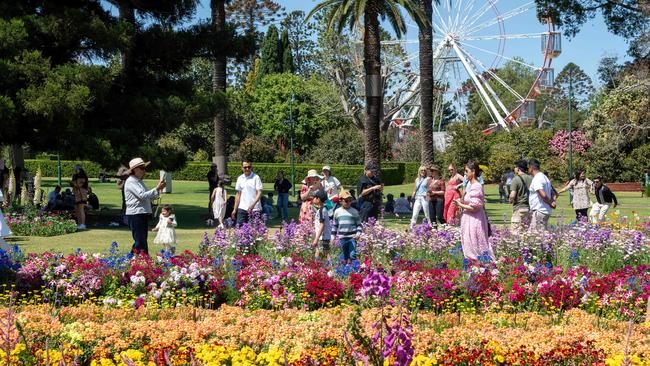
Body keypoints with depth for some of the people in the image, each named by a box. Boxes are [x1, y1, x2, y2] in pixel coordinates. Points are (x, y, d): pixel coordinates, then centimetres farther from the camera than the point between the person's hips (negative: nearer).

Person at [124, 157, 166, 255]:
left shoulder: (139, 181, 20)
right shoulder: (131, 181, -9)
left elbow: (150, 197, 19)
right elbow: (142, 195, -20)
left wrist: (158, 189, 4)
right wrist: (157, 189, -19)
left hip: (143, 214, 10)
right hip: (135, 215, -10)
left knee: (140, 242, 12)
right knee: (141, 243, -11)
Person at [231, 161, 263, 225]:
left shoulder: (256, 178, -4)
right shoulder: (240, 178, 10)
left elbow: (259, 193, -11)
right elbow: (238, 195, 16)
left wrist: (253, 204, -25)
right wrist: (235, 209, 12)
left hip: (254, 209, -4)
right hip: (242, 208, 4)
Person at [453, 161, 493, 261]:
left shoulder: (476, 187, -17)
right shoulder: (470, 185, 12)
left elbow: (474, 207, -20)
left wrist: (460, 205, -9)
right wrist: (461, 201, 8)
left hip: (474, 220, -10)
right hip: (469, 220, 10)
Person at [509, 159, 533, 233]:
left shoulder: (516, 179, -10)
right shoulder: (531, 179, 6)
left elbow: (512, 196, -15)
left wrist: (510, 200, 4)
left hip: (519, 209, -6)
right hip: (530, 208, 6)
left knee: (515, 232, -4)